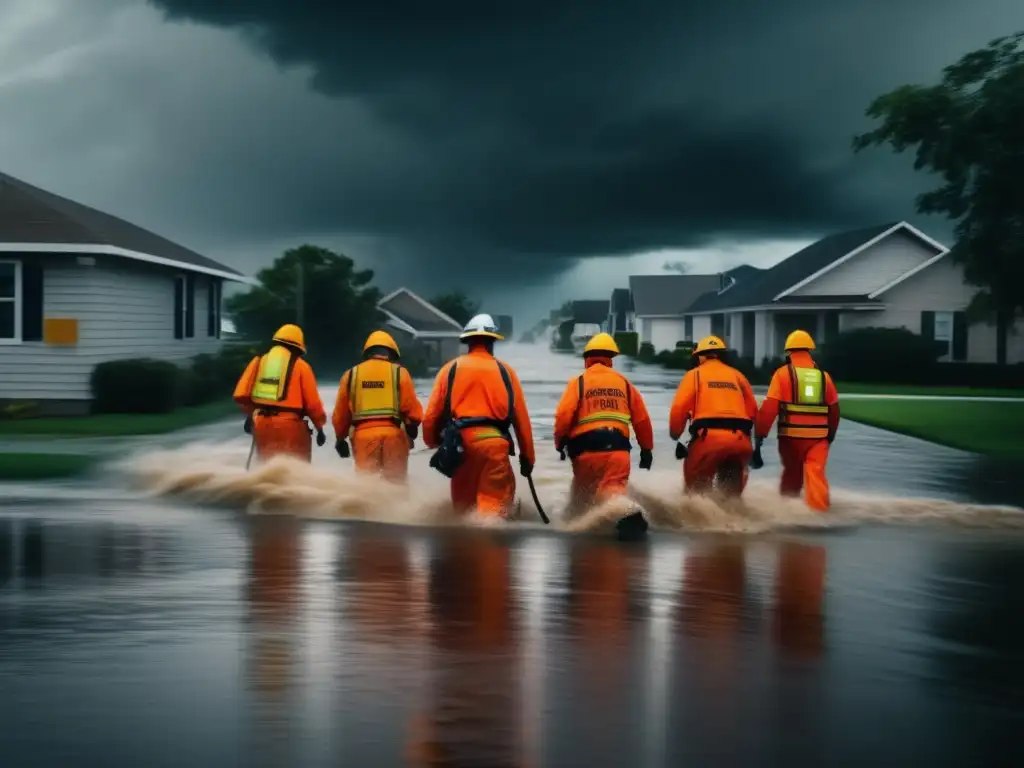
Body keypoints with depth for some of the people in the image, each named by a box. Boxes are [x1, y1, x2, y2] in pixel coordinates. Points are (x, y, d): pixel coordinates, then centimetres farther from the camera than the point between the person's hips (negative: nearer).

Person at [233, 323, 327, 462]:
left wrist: (250, 414, 21)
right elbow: (312, 402, -4)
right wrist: (319, 426, 9)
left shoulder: (259, 361, 9)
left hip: (262, 425, 4)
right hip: (290, 426, -4)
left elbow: (241, 395, 3)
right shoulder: (300, 366, -1)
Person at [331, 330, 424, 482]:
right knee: (396, 481, 7)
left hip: (363, 435, 1)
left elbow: (341, 413, 13)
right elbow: (412, 407, 0)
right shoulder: (399, 372, 3)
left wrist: (340, 438, 26)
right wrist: (412, 429, 17)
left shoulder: (351, 374, 10)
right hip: (393, 433, -1)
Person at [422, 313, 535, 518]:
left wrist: (432, 442, 24)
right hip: (493, 441, -2)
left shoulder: (451, 368, 10)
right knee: (496, 501, -4)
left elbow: (433, 411, 7)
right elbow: (521, 416, 7)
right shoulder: (505, 371, 9)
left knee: (463, 500, 15)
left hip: (460, 441, 2)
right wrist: (527, 456, 14)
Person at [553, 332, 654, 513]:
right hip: (617, 446, 1)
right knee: (614, 488, -13)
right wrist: (646, 449, 25)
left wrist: (560, 442, 8)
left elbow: (564, 415, -5)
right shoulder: (624, 383, 15)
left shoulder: (578, 382, 6)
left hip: (587, 446, -1)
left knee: (583, 493, 20)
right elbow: (642, 419, 16)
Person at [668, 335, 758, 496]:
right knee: (731, 489, 19)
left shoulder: (695, 374, 13)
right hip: (740, 439, 3)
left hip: (709, 436, -3)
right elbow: (752, 410, 16)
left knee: (697, 484, 8)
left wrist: (675, 435, 12)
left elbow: (679, 407, 1)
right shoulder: (737, 375, 22)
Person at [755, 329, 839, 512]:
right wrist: (830, 435, 28)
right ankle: (819, 511, -24)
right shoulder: (823, 376, 9)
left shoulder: (783, 373, -1)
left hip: (791, 435, -1)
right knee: (815, 474, -7)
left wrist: (760, 434, -8)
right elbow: (834, 410, 15)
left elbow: (770, 407, -9)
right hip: (818, 436, 1)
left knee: (792, 475, 16)